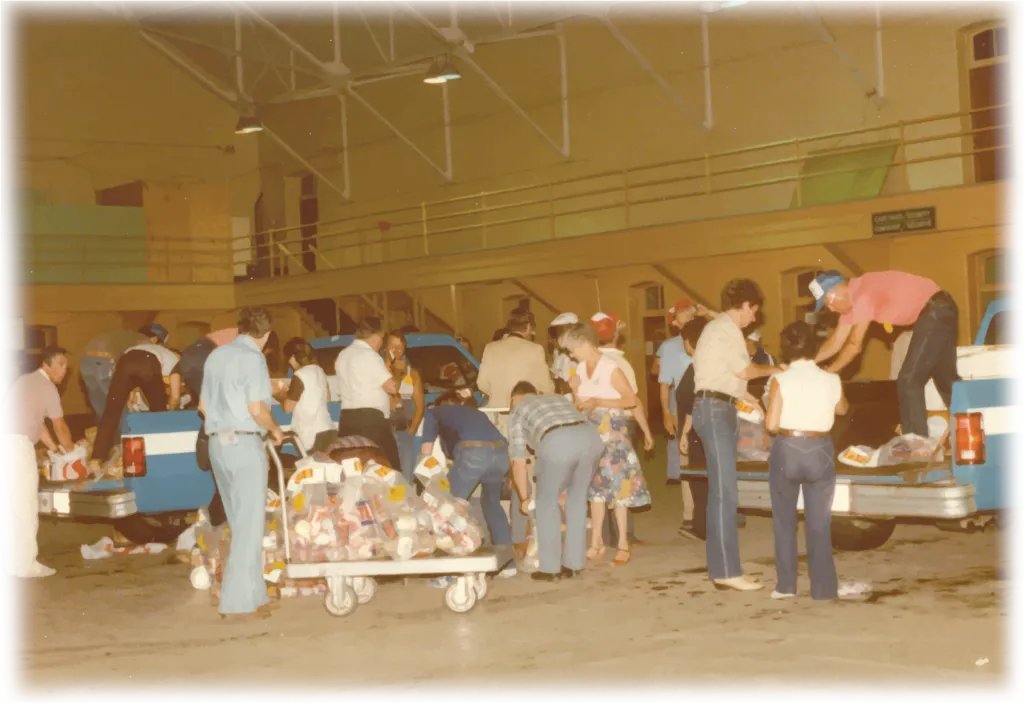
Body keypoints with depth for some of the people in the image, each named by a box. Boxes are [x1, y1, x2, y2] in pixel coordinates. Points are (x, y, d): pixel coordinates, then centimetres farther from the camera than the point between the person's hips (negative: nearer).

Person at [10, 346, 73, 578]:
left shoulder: (26, 381, 23)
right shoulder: (47, 387, -5)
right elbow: (60, 426, 4)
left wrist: (54, 448, 35)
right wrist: (70, 450, 21)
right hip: (17, 443, -9)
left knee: (14, 505, 14)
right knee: (25, 506, -4)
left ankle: (14, 561, 19)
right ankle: (26, 564, -3)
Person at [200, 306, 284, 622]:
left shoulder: (217, 355, 12)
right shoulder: (253, 358, -11)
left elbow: (203, 405, 18)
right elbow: (256, 409, -16)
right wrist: (275, 429, 1)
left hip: (217, 442, 8)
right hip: (244, 443, -8)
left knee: (239, 522, 14)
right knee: (249, 525, -4)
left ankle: (252, 593, 19)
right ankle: (239, 602, -4)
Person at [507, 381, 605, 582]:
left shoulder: (517, 412, 26)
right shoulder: (558, 398, 40)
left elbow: (518, 462, 21)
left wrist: (524, 498, 32)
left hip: (557, 442, -4)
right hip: (591, 436, 4)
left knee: (547, 501, 15)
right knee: (577, 498, 22)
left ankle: (550, 568, 17)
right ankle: (573, 565, 26)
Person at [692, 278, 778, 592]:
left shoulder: (717, 327, 22)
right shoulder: (727, 328, -10)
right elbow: (743, 370, -10)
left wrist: (743, 395, 25)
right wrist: (773, 370, 7)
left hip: (717, 409, 11)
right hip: (716, 410, -11)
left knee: (721, 492, 10)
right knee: (726, 492, -13)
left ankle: (721, 567, 13)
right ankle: (727, 572, -14)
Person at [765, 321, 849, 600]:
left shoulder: (781, 381, -11)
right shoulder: (831, 381, -3)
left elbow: (771, 424, -12)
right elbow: (842, 409, 17)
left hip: (787, 451, -2)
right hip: (820, 452, 2)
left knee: (784, 520, 14)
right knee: (819, 523, 10)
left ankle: (786, 585, 15)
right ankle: (823, 587, 11)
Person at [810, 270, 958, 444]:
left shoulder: (863, 295, -21)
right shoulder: (851, 299, 8)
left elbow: (854, 346, -19)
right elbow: (836, 341, 12)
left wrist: (826, 373, -10)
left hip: (936, 312, -10)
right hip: (940, 312, 10)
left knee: (909, 382, -6)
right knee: (946, 379, 19)